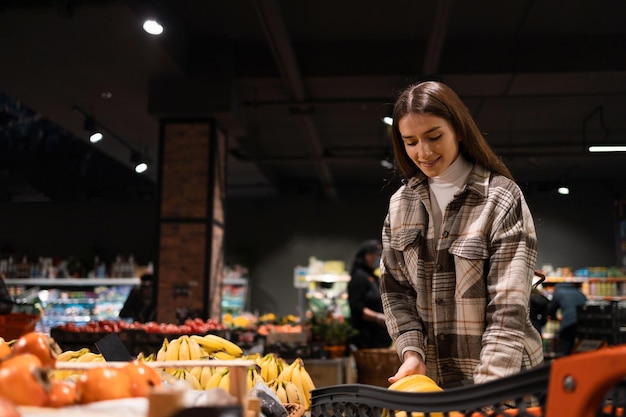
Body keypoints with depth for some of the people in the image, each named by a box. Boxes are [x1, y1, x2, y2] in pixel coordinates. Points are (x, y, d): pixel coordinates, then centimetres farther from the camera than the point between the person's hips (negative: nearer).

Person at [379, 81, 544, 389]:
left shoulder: (502, 198, -13)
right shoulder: (400, 204, 2)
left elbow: (509, 308, -18)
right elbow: (394, 289, 4)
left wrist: (489, 390, -25)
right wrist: (412, 352, -10)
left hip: (501, 376, -4)